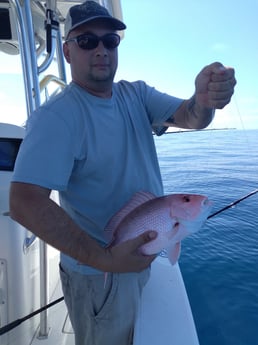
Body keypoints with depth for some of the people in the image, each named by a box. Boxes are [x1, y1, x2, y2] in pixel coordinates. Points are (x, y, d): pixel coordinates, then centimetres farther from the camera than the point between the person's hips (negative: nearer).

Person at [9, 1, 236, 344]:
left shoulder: (136, 94, 0)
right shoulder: (57, 116, -22)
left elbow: (190, 117, -12)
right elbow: (25, 203, -31)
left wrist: (205, 100, -35)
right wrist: (106, 259, -33)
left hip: (143, 256, 7)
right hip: (99, 273, -6)